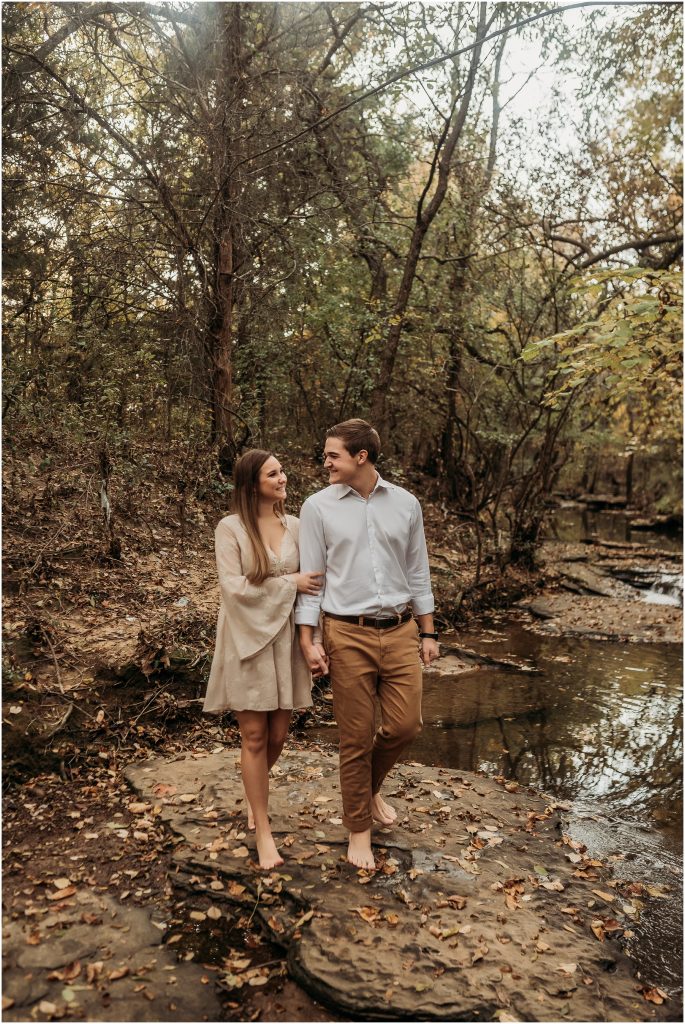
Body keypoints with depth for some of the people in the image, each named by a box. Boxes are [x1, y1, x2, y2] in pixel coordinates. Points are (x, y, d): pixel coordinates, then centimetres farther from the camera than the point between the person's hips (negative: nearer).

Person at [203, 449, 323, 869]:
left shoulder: (295, 526, 5)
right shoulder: (230, 528, -6)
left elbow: (312, 579, 5)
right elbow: (234, 586, -13)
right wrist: (289, 582, -12)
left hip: (285, 638, 4)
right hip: (248, 638, -3)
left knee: (278, 735, 10)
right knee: (255, 737, 2)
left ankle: (256, 795, 42)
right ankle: (264, 833, 15)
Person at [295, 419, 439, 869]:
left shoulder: (405, 504, 4)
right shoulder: (318, 507, -3)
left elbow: (418, 572, 9)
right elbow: (310, 575, -2)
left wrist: (428, 633, 8)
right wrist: (308, 639, -7)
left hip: (400, 631, 3)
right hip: (348, 635, -2)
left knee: (405, 725, 4)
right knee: (356, 737, 5)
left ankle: (371, 787, 36)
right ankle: (359, 828, 26)